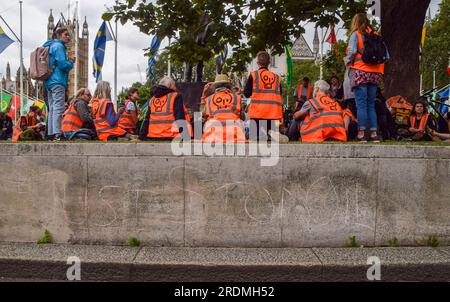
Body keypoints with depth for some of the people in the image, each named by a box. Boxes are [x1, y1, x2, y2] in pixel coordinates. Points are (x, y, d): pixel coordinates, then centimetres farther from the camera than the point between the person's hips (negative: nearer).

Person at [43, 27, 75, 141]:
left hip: (49, 81, 10)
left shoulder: (51, 46, 25)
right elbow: (62, 64, -16)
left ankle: (51, 134, 10)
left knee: (52, 108, 9)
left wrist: (68, 61, 16)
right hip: (57, 82, -10)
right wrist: (71, 63, 4)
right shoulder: (58, 46, -5)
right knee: (58, 108, -13)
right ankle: (57, 134, -18)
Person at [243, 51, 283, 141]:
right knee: (271, 139, 7)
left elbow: (246, 93, 4)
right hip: (273, 113, 3)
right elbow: (280, 97, 12)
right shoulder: (276, 77, 9)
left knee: (256, 138, 1)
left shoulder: (253, 75, 0)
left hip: (257, 113, -3)